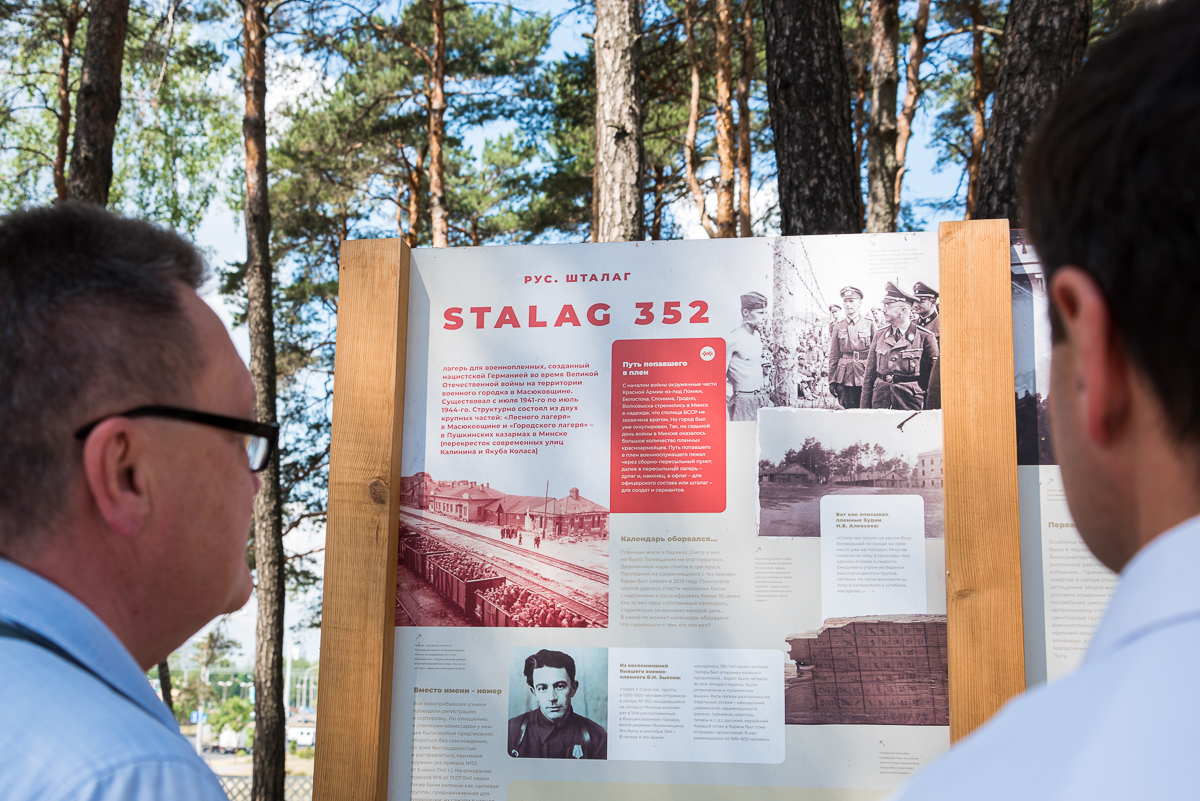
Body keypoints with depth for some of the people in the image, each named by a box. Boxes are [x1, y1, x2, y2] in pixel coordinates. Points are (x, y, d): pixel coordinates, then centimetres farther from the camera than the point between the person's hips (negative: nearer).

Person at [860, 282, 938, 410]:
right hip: (880, 401, 3)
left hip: (909, 402, -3)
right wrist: (864, 407, 7)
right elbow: (869, 373, 12)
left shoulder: (925, 337, -2)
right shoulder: (879, 335, 11)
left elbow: (933, 375, 1)